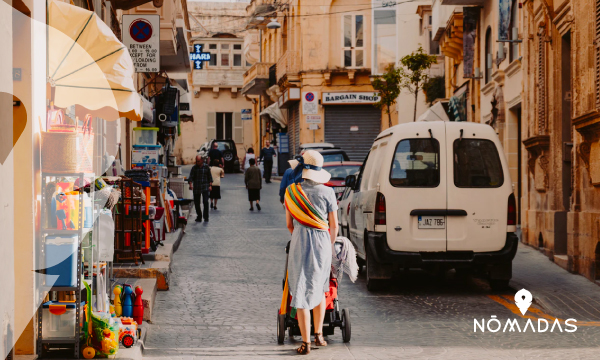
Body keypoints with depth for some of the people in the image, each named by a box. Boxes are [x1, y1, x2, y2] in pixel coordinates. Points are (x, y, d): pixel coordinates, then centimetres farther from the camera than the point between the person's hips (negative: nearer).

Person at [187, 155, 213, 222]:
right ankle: (199, 216, 19)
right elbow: (191, 177, -4)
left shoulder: (206, 167, 3)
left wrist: (210, 185, 1)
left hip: (205, 188, -2)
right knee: (196, 203, 4)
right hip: (196, 188, 2)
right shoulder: (194, 168, 2)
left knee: (205, 201, -13)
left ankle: (206, 217, -4)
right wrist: (190, 184, -21)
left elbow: (209, 177, 9)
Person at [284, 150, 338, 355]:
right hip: (322, 243, 1)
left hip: (299, 243, -1)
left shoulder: (292, 192, -3)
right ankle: (318, 335, 22)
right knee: (319, 289, 21)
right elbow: (334, 225, 1)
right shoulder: (327, 192, -4)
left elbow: (289, 224, 5)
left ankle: (305, 343, -1)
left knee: (302, 292, 2)